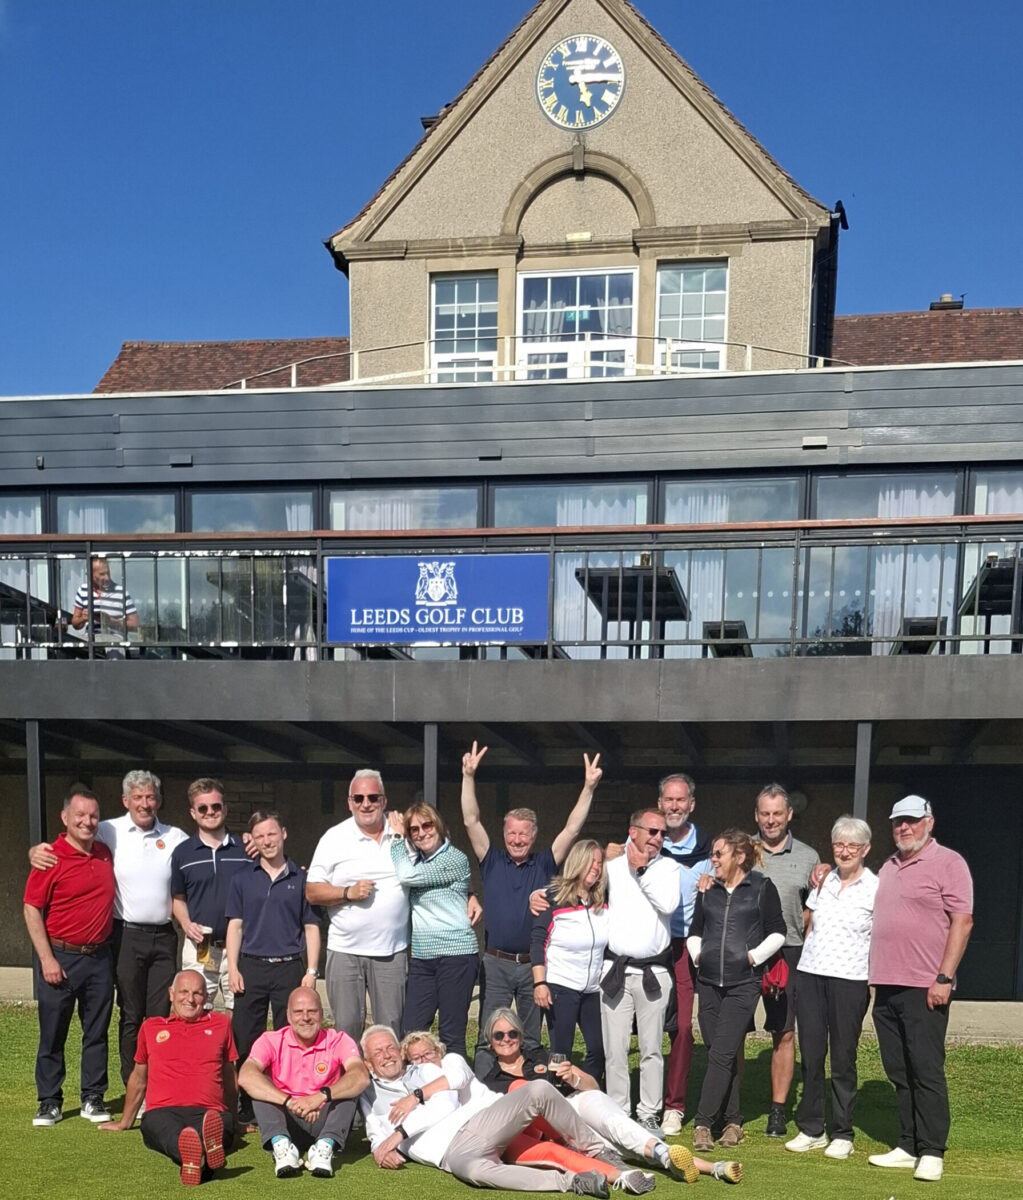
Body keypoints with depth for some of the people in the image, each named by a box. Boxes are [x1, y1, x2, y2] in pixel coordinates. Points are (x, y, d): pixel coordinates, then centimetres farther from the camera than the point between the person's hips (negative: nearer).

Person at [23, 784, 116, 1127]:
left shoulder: (105, 854, 6)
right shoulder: (50, 859, -11)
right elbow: (32, 909, -10)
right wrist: (46, 958, -14)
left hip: (99, 957, 5)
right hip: (60, 957, -4)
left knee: (97, 1031, 9)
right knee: (52, 1032, 5)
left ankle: (93, 1098, 19)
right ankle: (50, 1102, 17)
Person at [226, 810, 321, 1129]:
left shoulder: (300, 879, 7)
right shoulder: (243, 879, 9)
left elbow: (311, 927, 8)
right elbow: (235, 925, 9)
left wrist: (311, 971, 0)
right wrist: (232, 968, -1)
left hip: (290, 968, -1)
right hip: (251, 967, 1)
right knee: (246, 1042, 1)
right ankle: (246, 1112, 10)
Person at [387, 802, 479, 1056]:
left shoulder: (456, 859, -7)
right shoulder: (417, 860, 16)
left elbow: (406, 876, -14)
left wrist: (397, 837, -2)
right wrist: (400, 838, -1)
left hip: (456, 953, -6)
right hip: (422, 958, 7)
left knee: (452, 1034, -1)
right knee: (410, 1032, 1)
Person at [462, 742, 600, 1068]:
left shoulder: (544, 864, 5)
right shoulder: (492, 862, 4)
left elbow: (572, 829, -1)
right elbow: (471, 821, -4)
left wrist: (589, 788, -11)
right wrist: (469, 777, -13)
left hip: (534, 964, 1)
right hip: (496, 964, -1)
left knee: (531, 1039, 11)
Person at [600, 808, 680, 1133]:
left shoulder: (668, 868, 4)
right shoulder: (613, 867, 6)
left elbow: (668, 904, -13)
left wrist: (641, 869, -9)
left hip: (654, 972, 0)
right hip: (616, 970, 1)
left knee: (652, 1048, 4)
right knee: (615, 1048, 3)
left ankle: (649, 1115, 14)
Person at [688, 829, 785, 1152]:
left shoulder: (762, 888, -1)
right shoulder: (708, 890, 12)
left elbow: (777, 932, 1)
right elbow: (695, 930, 21)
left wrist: (754, 956, -8)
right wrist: (697, 954, 5)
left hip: (743, 983, -5)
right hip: (709, 982, 5)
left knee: (721, 1054, -10)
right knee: (719, 1054, 7)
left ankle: (702, 1123, -8)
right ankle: (732, 1122, 17)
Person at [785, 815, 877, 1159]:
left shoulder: (875, 889, -2)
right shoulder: (823, 882, 11)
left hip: (850, 980, -4)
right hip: (811, 975, 4)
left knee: (843, 1059, 2)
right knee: (810, 1055, 6)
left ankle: (842, 1134, 14)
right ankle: (811, 1129, 18)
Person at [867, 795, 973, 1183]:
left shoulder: (947, 863, -6)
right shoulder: (889, 867, 17)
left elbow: (962, 921, -11)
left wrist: (944, 979, -15)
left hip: (923, 989, -7)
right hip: (886, 987, 7)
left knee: (926, 1071, -4)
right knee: (899, 1072, 10)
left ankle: (931, 1153, 4)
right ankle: (908, 1146, 18)